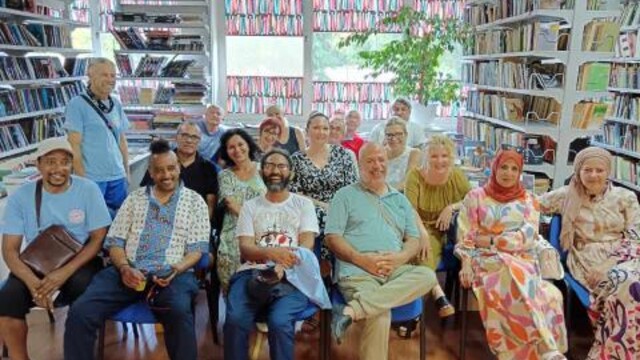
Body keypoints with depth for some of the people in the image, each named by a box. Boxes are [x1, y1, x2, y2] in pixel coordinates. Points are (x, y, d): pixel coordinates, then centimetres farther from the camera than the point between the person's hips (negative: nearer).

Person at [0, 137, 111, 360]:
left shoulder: (88, 190, -8)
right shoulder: (21, 196, -4)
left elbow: (98, 238, -7)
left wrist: (65, 272, -21)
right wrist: (33, 283, -24)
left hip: (79, 263, -2)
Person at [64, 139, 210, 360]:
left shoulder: (194, 200, 11)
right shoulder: (135, 198, 18)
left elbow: (197, 249, 4)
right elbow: (114, 241, 12)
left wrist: (177, 269, -17)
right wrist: (124, 267, -9)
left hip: (171, 273, -2)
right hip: (129, 271, 3)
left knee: (179, 313, -35)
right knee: (80, 311, -20)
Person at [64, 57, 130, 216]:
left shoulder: (116, 104, 10)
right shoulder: (77, 105, -7)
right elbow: (74, 145, -9)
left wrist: (127, 172, 12)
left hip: (118, 177, 5)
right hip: (92, 179, -5)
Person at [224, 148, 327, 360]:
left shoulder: (303, 204, 14)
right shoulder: (250, 206, 17)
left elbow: (306, 245, 1)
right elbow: (245, 248, 4)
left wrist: (282, 267, -21)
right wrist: (270, 252, -21)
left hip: (291, 276, -1)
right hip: (253, 272, 2)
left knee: (279, 322, -31)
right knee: (235, 320, -28)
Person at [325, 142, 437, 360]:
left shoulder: (400, 200, 24)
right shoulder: (345, 195, 11)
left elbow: (414, 240, 17)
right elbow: (332, 237, 2)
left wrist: (400, 257, -6)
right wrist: (362, 259, -14)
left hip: (396, 270, 5)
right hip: (358, 271, -5)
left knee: (427, 276, -29)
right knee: (380, 316, -34)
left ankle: (351, 311, -34)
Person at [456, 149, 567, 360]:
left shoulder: (528, 201, 14)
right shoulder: (475, 197, 11)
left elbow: (528, 238, -1)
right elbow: (465, 238, 4)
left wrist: (491, 241, -8)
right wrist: (467, 265, -12)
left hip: (522, 259, 1)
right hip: (487, 258, -1)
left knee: (518, 277, -36)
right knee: (515, 279, -36)